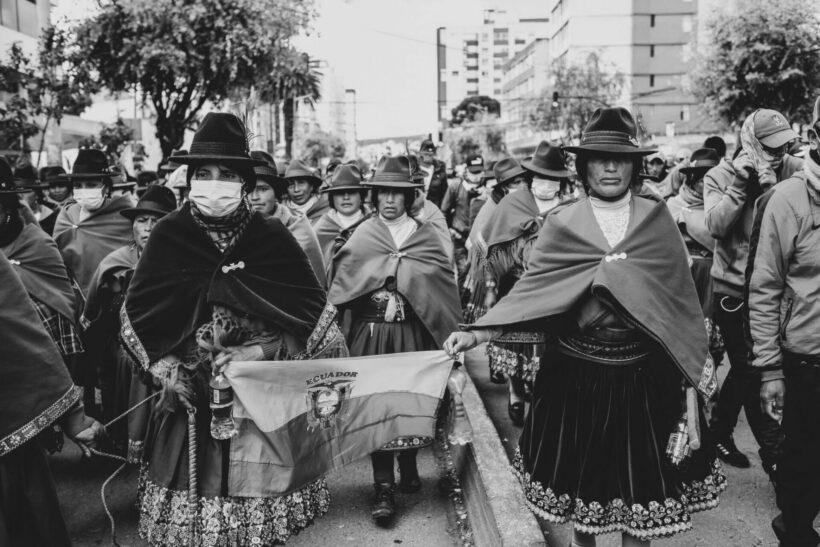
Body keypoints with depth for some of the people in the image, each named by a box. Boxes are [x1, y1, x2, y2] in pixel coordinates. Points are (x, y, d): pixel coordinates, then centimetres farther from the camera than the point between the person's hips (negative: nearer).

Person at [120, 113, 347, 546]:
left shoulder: (271, 236, -3)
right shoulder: (168, 236, -1)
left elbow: (310, 310, -5)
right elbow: (136, 313, 3)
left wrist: (260, 350, -16)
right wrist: (165, 370, -10)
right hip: (191, 394, 1)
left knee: (258, 486, 7)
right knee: (195, 483, 8)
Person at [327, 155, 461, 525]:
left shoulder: (426, 236, 5)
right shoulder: (362, 236, 5)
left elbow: (443, 285, 0)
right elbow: (342, 286, 0)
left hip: (413, 334, 1)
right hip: (371, 334, -1)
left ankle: (408, 466, 33)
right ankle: (384, 487, 5)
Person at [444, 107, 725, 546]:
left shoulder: (656, 219, 2)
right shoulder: (562, 223, -1)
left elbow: (681, 305, 2)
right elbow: (532, 292, -4)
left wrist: (692, 384, -2)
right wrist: (477, 333, -17)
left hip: (645, 377, 1)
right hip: (575, 373, 0)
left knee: (640, 478, 10)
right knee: (579, 474, 13)